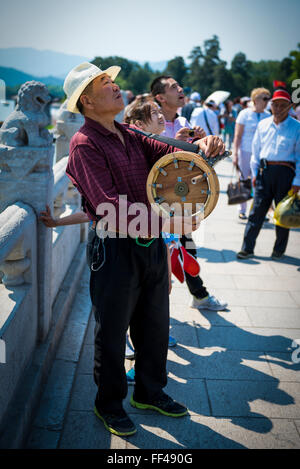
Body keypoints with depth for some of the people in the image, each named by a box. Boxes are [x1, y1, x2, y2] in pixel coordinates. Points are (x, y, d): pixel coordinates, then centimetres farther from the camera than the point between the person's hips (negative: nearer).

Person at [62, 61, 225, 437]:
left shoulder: (129, 136, 12)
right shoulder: (85, 144, -14)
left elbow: (170, 152, 6)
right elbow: (111, 208, -23)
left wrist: (202, 146, -16)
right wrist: (167, 222, -27)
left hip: (152, 245, 8)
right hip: (116, 251, -7)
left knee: (155, 327, 20)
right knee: (112, 334, 10)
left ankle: (149, 391, 41)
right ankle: (109, 404, 31)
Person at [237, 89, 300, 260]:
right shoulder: (263, 125, 9)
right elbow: (256, 150, 16)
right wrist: (255, 172, 10)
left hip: (285, 172, -2)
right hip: (264, 170, 2)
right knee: (257, 210, 1)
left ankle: (279, 249, 20)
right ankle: (248, 248, 6)